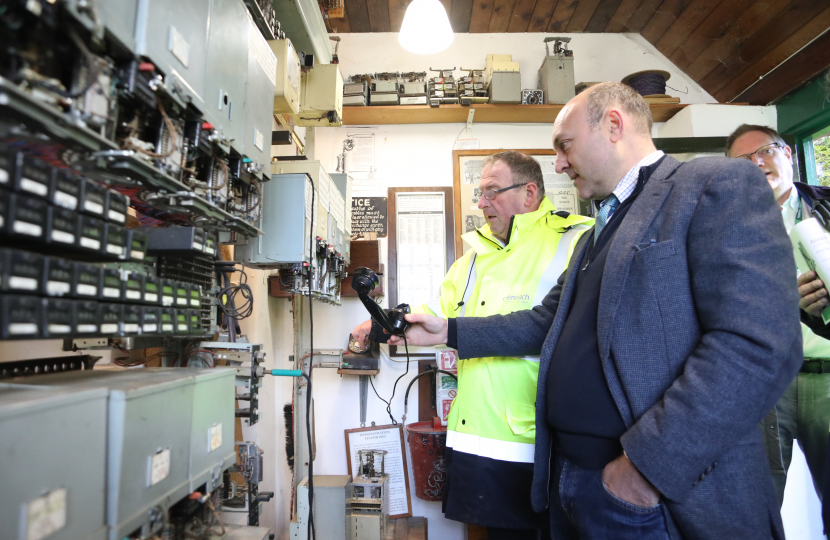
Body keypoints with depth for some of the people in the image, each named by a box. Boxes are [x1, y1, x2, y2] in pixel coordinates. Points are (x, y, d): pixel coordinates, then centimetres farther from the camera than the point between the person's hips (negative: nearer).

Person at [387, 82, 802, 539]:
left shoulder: (720, 185, -9)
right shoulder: (594, 237, 17)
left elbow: (761, 346, -20)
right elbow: (546, 324, 17)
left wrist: (647, 466, -20)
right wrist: (449, 332, 9)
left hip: (660, 497, -8)